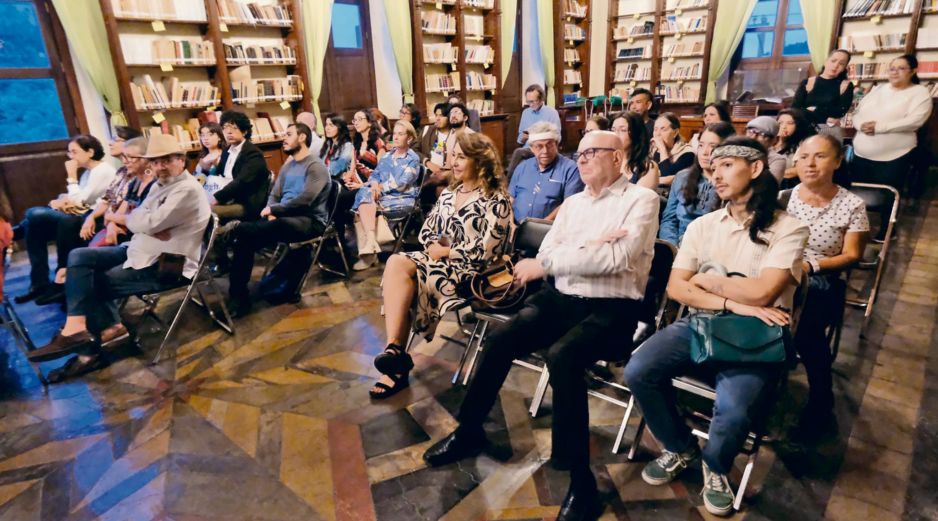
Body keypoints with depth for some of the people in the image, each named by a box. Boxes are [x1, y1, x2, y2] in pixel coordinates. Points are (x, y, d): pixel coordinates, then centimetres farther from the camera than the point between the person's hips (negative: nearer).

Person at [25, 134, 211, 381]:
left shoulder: (188, 189, -20)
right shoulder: (161, 184, 14)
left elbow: (149, 223, -25)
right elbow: (139, 221, 11)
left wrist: (131, 217, -3)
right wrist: (151, 228, -12)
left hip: (167, 266, -10)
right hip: (141, 251, 10)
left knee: (91, 285, -7)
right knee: (79, 257, 0)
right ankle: (78, 329, -9)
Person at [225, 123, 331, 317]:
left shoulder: (316, 166, -5)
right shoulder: (286, 167, 22)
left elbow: (304, 200, -18)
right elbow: (274, 195, 17)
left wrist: (274, 210, -11)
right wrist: (272, 213, -6)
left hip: (309, 221, -8)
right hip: (283, 218, 8)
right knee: (245, 233, -19)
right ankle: (238, 296, -16)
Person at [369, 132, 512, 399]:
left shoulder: (496, 200, -8)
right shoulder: (449, 193, 15)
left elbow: (484, 252, -16)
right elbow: (426, 230, 16)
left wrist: (445, 252, -11)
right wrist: (433, 246, -6)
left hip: (469, 272, -7)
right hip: (439, 259, 7)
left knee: (401, 275, -25)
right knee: (396, 262, -24)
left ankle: (395, 350, -12)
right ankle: (395, 351, -28)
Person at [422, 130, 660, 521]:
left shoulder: (642, 199, -2)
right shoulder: (573, 202, 17)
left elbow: (616, 258, -17)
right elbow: (547, 250, 5)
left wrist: (546, 264, -13)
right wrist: (591, 247, -14)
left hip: (610, 308, -6)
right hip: (561, 297, 6)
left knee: (562, 356, -33)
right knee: (499, 340, -13)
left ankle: (580, 480, -18)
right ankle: (468, 432, 10)